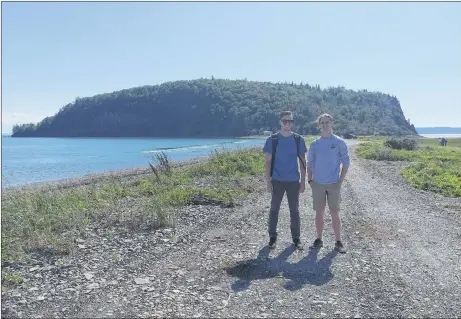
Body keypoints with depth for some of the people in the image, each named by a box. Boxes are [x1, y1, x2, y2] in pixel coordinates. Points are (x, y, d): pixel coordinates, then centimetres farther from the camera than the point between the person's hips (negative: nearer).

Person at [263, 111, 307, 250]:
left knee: (294, 210, 9)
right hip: (277, 181, -1)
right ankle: (272, 237, 20)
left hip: (293, 181, 1)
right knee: (274, 209, 7)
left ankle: (296, 238, 21)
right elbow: (268, 162, -1)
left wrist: (303, 181, 1)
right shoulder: (272, 140, -3)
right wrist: (268, 182, -6)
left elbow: (302, 162, 5)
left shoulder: (299, 139, 1)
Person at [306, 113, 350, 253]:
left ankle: (338, 242, 12)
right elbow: (310, 163, 11)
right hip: (317, 184, 2)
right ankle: (319, 239, 20)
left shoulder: (339, 142, -2)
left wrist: (341, 181, -5)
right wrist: (310, 180, 3)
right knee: (319, 213, 9)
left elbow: (346, 163, 0)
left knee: (335, 213, 2)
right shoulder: (314, 144, 5)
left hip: (333, 184, -2)